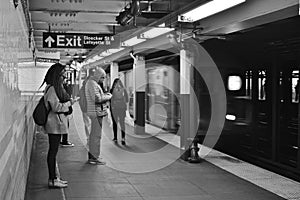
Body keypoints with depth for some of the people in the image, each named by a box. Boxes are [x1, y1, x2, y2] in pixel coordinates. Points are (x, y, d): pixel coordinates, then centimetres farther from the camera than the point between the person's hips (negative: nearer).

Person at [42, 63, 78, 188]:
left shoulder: (57, 87, 16)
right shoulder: (51, 89, -15)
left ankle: (53, 177, 20)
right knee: (53, 151, -5)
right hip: (54, 123, -10)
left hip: (58, 122, 10)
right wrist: (69, 103, -9)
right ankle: (52, 180, 1)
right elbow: (56, 107, -20)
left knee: (53, 150, 13)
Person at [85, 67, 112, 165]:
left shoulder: (91, 82, 17)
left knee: (93, 134, 17)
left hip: (95, 112, 11)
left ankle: (92, 154, 26)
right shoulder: (92, 83, -16)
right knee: (96, 135, -7)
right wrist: (108, 97, -11)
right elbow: (97, 99, -24)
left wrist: (105, 94, 6)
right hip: (96, 112, -11)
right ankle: (94, 157, -3)